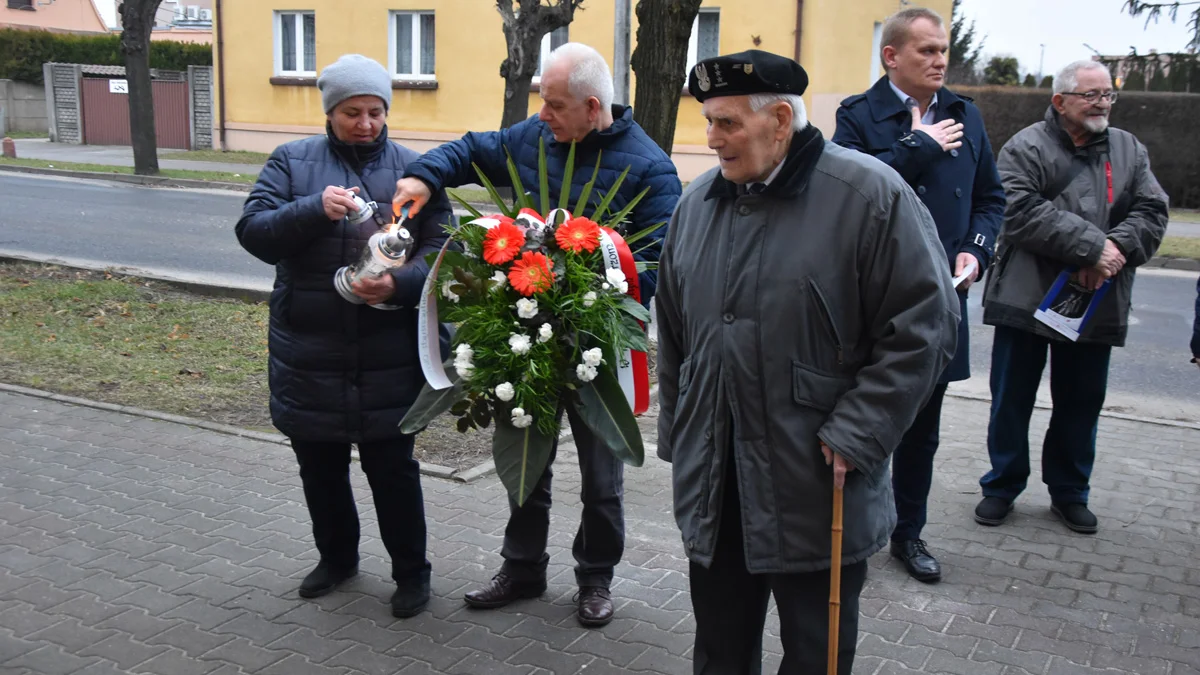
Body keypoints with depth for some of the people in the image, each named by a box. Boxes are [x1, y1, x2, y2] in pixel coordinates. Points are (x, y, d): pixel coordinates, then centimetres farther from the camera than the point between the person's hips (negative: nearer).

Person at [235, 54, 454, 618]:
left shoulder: (413, 169, 2)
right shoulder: (293, 162, 4)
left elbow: (440, 248, -4)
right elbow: (252, 230, -5)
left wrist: (401, 284, -24)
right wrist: (315, 208, -22)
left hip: (387, 356, -2)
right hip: (308, 353, 2)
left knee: (393, 469, 6)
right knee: (319, 466, 17)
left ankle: (411, 571, 25)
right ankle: (337, 557, 40)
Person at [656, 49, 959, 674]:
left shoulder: (869, 195, -11)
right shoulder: (697, 202, 7)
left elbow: (924, 324, -11)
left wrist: (853, 437, -14)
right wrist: (677, 438, 16)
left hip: (818, 492, -5)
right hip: (714, 489, 5)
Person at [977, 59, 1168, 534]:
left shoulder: (1129, 150, 11)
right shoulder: (1027, 148, -5)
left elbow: (1151, 211, 3)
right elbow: (1022, 211, -19)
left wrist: (1118, 248, -17)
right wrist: (1092, 246, -22)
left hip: (1095, 304, 4)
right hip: (1026, 299, -4)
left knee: (1082, 402, 12)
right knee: (1012, 400, 5)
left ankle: (1069, 491, 27)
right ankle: (1002, 486, 20)